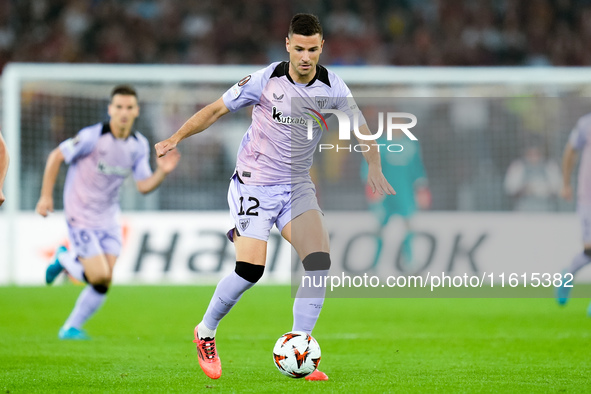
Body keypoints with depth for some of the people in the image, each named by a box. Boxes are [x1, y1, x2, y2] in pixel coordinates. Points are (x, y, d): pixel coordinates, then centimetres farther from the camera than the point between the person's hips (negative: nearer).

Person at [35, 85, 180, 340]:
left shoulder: (139, 145, 0)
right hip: (81, 217, -6)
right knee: (100, 277, -14)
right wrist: (46, 196, -10)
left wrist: (162, 172, -17)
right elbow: (56, 156, -10)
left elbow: (143, 185, 3)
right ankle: (64, 259, 16)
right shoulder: (93, 137, -18)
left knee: (104, 283, -1)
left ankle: (71, 328, 17)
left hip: (109, 218, 6)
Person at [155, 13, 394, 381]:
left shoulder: (332, 87, -5)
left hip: (297, 186, 4)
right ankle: (206, 332, 11)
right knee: (251, 269, -17)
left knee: (319, 262, -15)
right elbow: (217, 109, -5)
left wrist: (375, 168, -10)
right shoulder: (266, 79, -13)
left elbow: (361, 130, 5)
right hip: (253, 184, -4)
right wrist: (177, 137, -13)